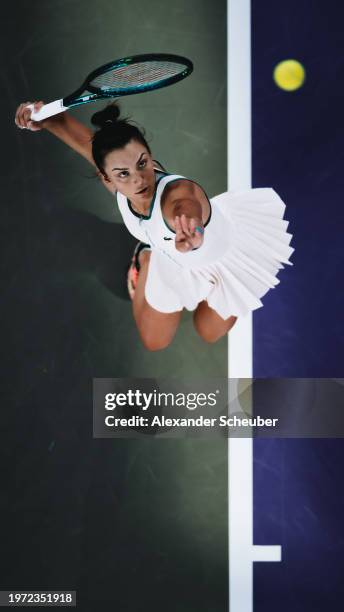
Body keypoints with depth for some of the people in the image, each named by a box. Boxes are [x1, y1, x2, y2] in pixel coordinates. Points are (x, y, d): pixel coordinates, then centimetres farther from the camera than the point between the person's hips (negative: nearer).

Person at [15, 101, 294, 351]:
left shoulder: (179, 192, -50)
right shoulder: (121, 183, -33)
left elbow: (185, 206, -77)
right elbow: (76, 131, -22)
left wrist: (190, 228, -101)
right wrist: (43, 121, -42)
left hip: (228, 251, -3)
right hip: (176, 262, 4)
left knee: (210, 334, 24)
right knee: (154, 342, 18)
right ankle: (145, 259, 38)